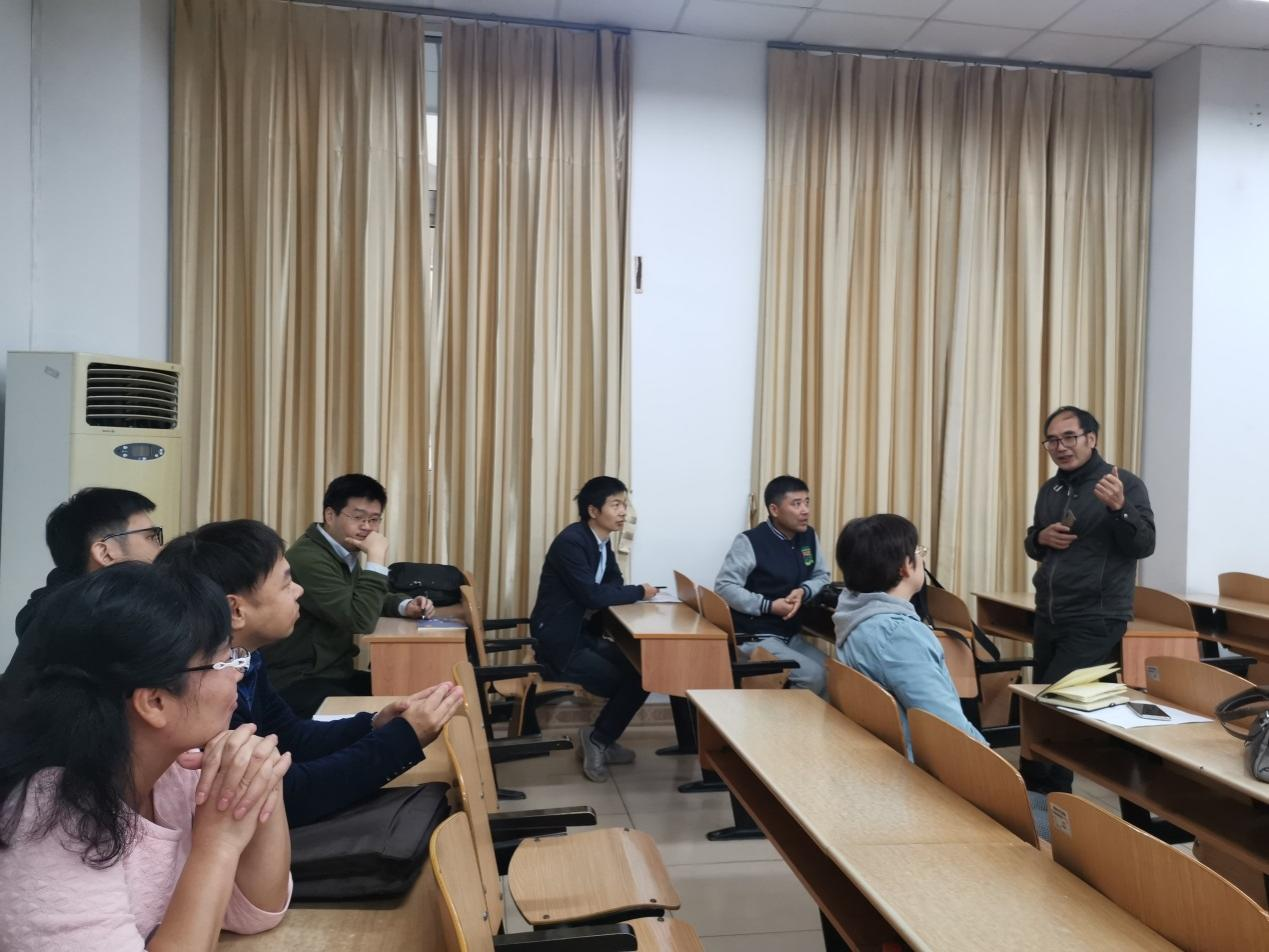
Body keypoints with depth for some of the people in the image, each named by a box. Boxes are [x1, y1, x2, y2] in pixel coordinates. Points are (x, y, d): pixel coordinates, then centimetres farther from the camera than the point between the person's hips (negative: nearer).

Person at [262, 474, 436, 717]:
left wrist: (405, 606, 2)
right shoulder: (308, 559, -23)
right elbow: (361, 620, -28)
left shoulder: (343, 552, 8)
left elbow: (365, 599, 24)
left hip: (333, 673, 9)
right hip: (295, 683, -9)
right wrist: (377, 558, -23)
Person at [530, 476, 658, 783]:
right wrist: (639, 592, -15)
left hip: (583, 633, 9)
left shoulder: (601, 541, 7)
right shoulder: (571, 541, -21)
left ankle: (599, 740, 14)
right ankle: (598, 740, 10)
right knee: (633, 682, -11)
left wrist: (636, 594, -14)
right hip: (559, 642, -9)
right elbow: (593, 595, -27)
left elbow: (614, 584, 11)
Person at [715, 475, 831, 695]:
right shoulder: (750, 542, -13)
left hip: (792, 636, 7)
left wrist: (803, 591, -10)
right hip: (756, 636, -7)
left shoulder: (809, 537, 7)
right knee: (813, 676, -22)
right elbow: (724, 587, -16)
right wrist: (769, 606, -23)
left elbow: (822, 577, 13)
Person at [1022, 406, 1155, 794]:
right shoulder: (1049, 490, 11)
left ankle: (1046, 790, 9)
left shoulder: (1125, 483, -8)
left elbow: (1144, 545, -16)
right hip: (1047, 616, 7)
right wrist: (1041, 537, -4)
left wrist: (1119, 507, -33)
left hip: (1095, 620, -7)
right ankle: (1040, 789, 29)